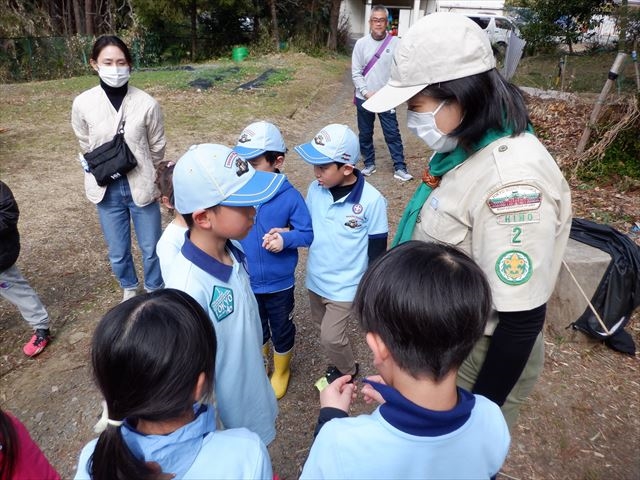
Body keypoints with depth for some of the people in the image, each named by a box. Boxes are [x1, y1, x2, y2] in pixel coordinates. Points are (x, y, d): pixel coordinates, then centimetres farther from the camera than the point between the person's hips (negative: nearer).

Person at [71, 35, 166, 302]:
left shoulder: (146, 104, -12)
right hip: (107, 189, 2)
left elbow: (157, 148, 1)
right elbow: (86, 147, 7)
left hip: (141, 187, -1)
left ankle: (154, 289, 38)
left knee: (151, 248, 11)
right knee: (117, 252, 15)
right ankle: (129, 288, 44)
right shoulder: (83, 104, -8)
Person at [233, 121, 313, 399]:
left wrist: (285, 238, -29)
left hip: (279, 283, -2)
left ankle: (281, 371, 50)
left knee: (281, 330, 21)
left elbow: (308, 234, -12)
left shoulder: (290, 196, -19)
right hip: (246, 281, 2)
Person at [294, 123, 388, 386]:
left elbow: (377, 249, -13)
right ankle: (340, 362, 51)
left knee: (330, 336, 2)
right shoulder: (315, 189, -10)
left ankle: (347, 371, 34)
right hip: (315, 277, 6)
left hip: (345, 284, -5)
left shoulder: (371, 200, -23)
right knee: (324, 324, 23)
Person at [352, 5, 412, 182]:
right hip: (364, 99, 2)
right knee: (365, 134, 11)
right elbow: (356, 73, -1)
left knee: (392, 134, 0)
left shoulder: (395, 43, -4)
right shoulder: (361, 43, -1)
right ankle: (369, 164, 27)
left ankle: (400, 168, 7)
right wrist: (366, 92, -11)